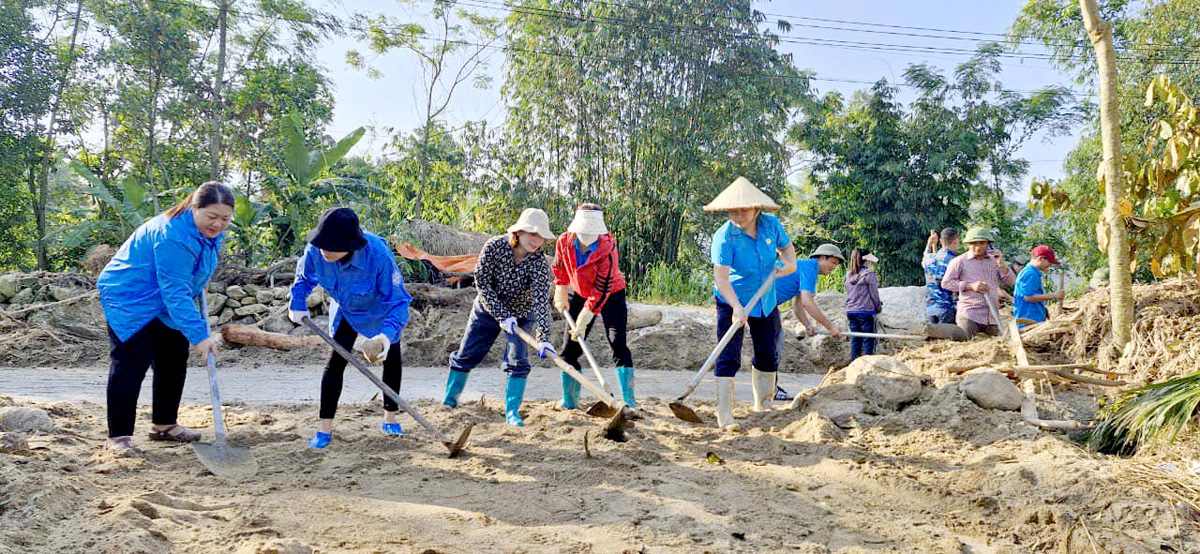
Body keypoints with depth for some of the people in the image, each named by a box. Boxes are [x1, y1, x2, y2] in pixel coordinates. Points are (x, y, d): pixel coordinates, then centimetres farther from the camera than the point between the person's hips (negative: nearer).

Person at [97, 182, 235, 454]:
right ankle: (118, 436, -7)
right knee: (131, 364, -13)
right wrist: (198, 335, -36)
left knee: (174, 360, 12)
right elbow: (175, 292, -35)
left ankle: (164, 425, 25)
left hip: (163, 302, 10)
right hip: (129, 299, -9)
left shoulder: (211, 231, -5)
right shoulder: (172, 237, -34)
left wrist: (197, 289, 20)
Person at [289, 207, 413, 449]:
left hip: (381, 309, -2)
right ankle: (325, 427, -2)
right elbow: (304, 277, -3)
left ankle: (390, 418, 28)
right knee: (336, 359, -8)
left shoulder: (379, 255, -43)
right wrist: (298, 304, -12)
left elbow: (398, 300, -36)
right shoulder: (316, 250, -31)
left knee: (392, 358, 8)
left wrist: (387, 333, -50)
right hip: (346, 309, 2)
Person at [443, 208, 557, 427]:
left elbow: (542, 301, -32)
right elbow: (482, 282, -20)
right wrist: (502, 316, -23)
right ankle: (449, 401, 27)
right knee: (465, 356, 8)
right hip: (487, 310, 1)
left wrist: (543, 339, -41)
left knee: (517, 362, -11)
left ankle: (512, 412, 3)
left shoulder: (540, 263, -26)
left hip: (521, 316, -1)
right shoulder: (495, 246, -25)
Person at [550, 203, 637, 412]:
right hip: (580, 294, 4)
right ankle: (569, 401, 15)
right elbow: (559, 268, 7)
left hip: (611, 295, -4)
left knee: (618, 345, -17)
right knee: (570, 348, 2)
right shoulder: (564, 242, -17)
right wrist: (561, 295, 4)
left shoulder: (607, 249, -30)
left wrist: (581, 324, -30)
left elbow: (600, 292, -29)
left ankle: (629, 400, -15)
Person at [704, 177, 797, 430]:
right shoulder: (724, 236, -22)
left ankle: (762, 404, 32)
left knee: (769, 357, 14)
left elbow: (786, 246, 12)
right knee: (729, 358, -11)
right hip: (732, 303, -5)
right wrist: (736, 307, -42)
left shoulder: (771, 224, -8)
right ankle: (724, 413, -6)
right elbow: (721, 276, -29)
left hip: (766, 303, 5)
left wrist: (789, 262, -11)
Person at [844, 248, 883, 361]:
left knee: (855, 340, 11)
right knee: (868, 340, 1)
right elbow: (874, 294, -6)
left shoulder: (849, 275, 7)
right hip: (865, 310, -6)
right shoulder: (869, 274, -11)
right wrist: (878, 307, 8)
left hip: (850, 311, 6)